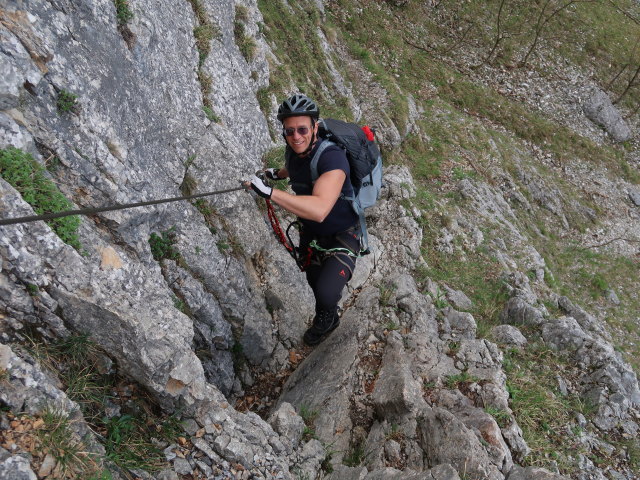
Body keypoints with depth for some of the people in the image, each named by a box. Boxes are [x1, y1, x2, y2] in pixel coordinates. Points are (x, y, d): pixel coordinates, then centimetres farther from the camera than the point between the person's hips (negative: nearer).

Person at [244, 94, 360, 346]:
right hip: (310, 232, 7)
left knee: (327, 293, -24)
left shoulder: (332, 157, -35)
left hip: (342, 236, -7)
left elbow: (319, 210, -51)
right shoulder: (293, 151, -10)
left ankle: (328, 315, 15)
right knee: (313, 281, 24)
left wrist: (269, 192, -52)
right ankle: (324, 321, 56)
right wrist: (277, 173, 25)